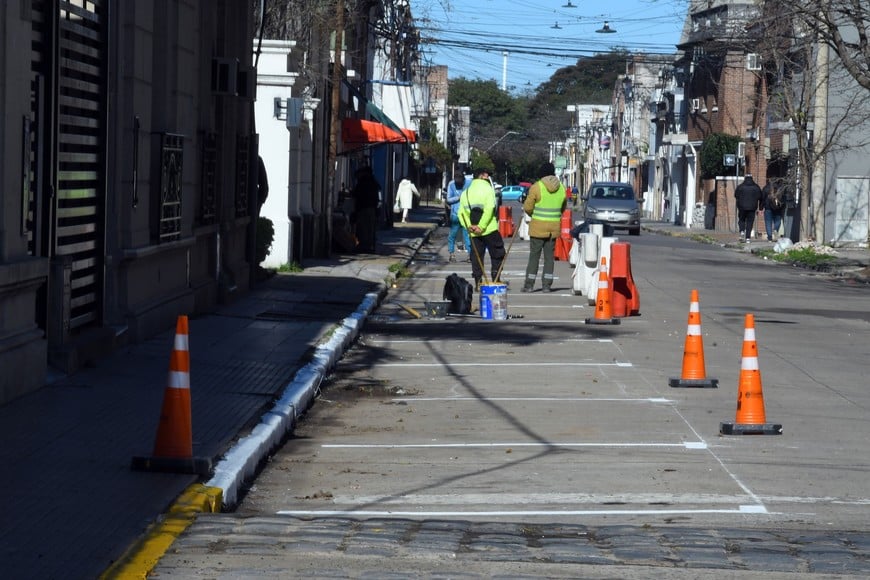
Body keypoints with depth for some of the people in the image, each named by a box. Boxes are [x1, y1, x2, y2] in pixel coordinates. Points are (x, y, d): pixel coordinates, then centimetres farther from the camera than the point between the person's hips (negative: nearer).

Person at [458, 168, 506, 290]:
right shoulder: (487, 188, -5)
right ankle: (496, 281, 1)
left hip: (474, 233, 5)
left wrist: (469, 227, -6)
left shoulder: (466, 192, 13)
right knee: (497, 255, 6)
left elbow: (461, 213, 3)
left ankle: (478, 283, 3)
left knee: (476, 257, 9)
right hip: (490, 229, -5)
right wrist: (481, 227, -17)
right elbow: (489, 209, -18)